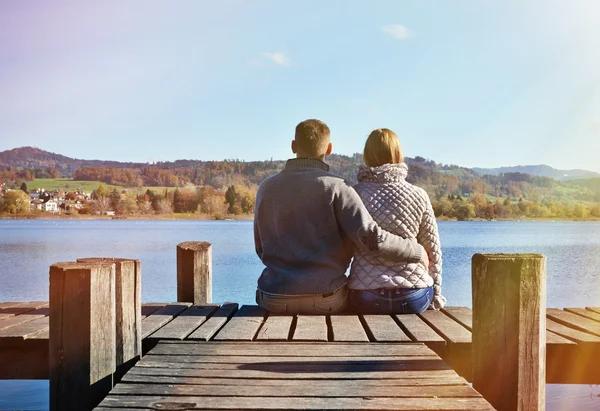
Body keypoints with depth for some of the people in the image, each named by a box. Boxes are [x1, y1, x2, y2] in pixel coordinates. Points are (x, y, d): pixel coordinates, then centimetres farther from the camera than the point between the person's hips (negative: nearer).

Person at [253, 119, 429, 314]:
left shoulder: (266, 187, 5)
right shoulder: (335, 187, -7)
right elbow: (370, 236, -17)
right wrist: (417, 252, -2)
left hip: (275, 301, 2)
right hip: (326, 300, -2)